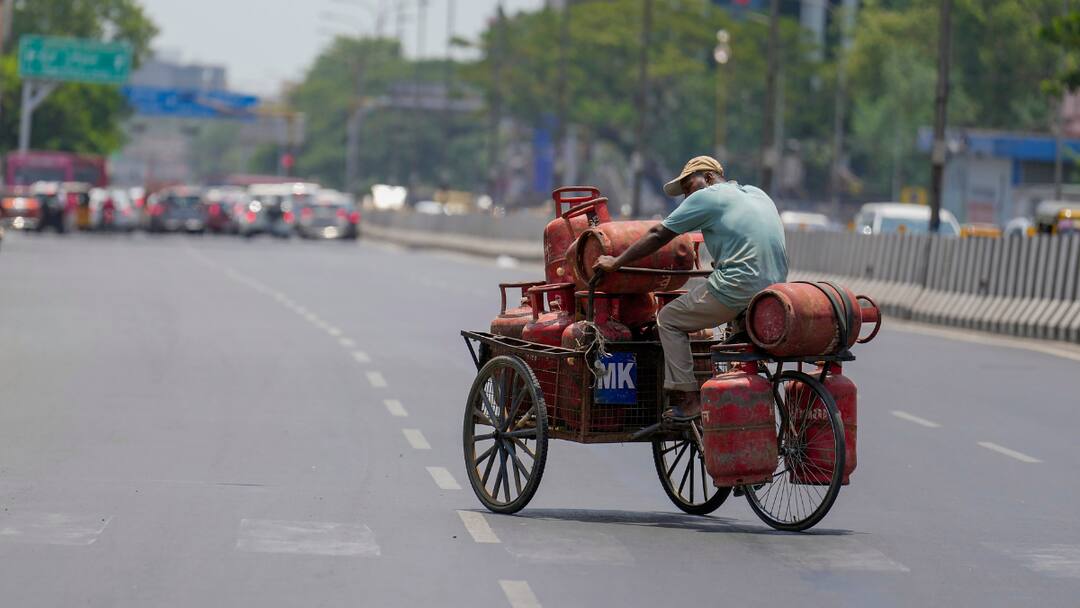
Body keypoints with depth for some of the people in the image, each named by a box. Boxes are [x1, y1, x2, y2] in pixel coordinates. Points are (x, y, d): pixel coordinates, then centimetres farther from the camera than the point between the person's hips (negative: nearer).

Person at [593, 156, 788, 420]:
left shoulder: (706, 197, 2)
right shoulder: (758, 194, 22)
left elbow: (658, 236, 5)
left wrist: (616, 263, 12)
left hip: (738, 287, -8)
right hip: (775, 289, 8)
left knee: (669, 319, 7)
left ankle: (688, 398, 1)